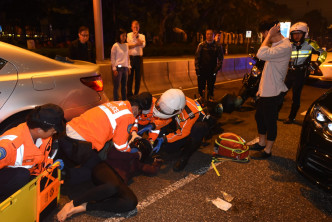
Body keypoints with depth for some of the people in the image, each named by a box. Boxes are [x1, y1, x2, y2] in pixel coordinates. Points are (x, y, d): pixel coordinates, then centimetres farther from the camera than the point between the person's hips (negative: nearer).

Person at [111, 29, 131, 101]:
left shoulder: (126, 45, 11)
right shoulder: (115, 46, -6)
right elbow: (112, 58, -6)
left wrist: (129, 66, 13)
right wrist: (114, 69, -11)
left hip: (125, 68, 6)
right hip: (118, 68, -6)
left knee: (124, 86, 11)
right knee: (116, 86, -3)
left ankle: (124, 101, 20)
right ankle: (116, 102, 4)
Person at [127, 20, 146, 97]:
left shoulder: (142, 36, 11)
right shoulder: (128, 35, 9)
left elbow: (143, 45, -9)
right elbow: (127, 45, -4)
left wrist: (136, 36, -8)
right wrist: (137, 44, -10)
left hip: (139, 57, 1)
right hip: (130, 57, -1)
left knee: (138, 76, 4)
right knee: (130, 76, -1)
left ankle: (136, 93, 13)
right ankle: (129, 93, 8)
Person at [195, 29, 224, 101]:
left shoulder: (218, 46, 2)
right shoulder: (201, 45, 2)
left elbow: (220, 58, 5)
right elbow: (197, 57, 1)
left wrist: (217, 68, -5)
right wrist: (197, 68, -5)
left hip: (212, 71, 0)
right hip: (202, 71, 0)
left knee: (211, 88, 8)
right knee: (201, 87, 4)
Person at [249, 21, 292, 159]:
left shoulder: (285, 46, -20)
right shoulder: (275, 45, 13)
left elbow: (261, 54, -35)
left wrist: (269, 35, -24)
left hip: (273, 93, -10)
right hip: (265, 91, 10)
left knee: (270, 122, 2)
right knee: (259, 117, 19)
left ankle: (267, 151, 16)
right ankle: (261, 143, 36)